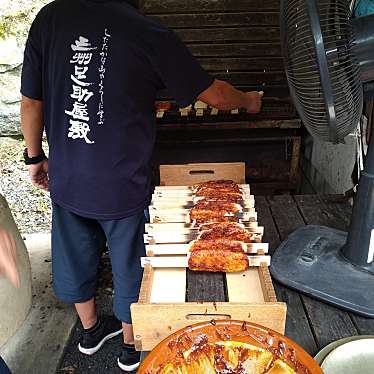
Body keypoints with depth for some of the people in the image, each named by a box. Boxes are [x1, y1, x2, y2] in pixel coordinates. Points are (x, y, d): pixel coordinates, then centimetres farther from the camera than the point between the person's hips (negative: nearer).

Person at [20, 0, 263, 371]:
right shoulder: (150, 35, -14)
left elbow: (31, 101, -1)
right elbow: (214, 95, -6)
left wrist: (35, 156, 13)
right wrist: (248, 100, 15)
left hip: (67, 181, 4)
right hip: (121, 186, -3)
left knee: (74, 256, 24)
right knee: (129, 264, 18)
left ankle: (90, 330, 49)